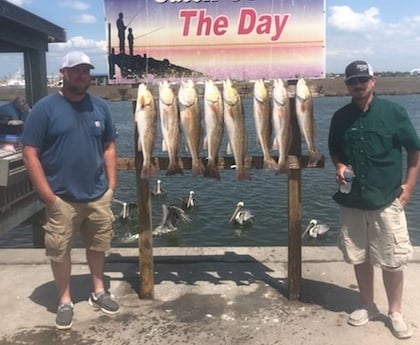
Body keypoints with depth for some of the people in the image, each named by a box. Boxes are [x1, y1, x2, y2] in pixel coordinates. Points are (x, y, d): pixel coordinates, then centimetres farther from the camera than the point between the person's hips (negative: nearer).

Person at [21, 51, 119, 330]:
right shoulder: (45, 107, -9)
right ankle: (65, 301, 27)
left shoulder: (100, 106, 4)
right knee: (60, 252, 8)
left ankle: (99, 292, 36)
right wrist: (47, 194, -14)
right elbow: (30, 153, -10)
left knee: (98, 246, 17)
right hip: (62, 198, -3)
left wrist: (111, 184, 3)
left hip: (98, 195, 4)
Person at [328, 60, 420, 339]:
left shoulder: (393, 112, -5)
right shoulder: (341, 117, 3)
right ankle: (368, 306, 31)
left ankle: (396, 312, 23)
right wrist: (340, 166, -3)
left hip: (387, 201, -3)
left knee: (392, 260, 4)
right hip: (352, 202, 3)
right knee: (359, 257, 13)